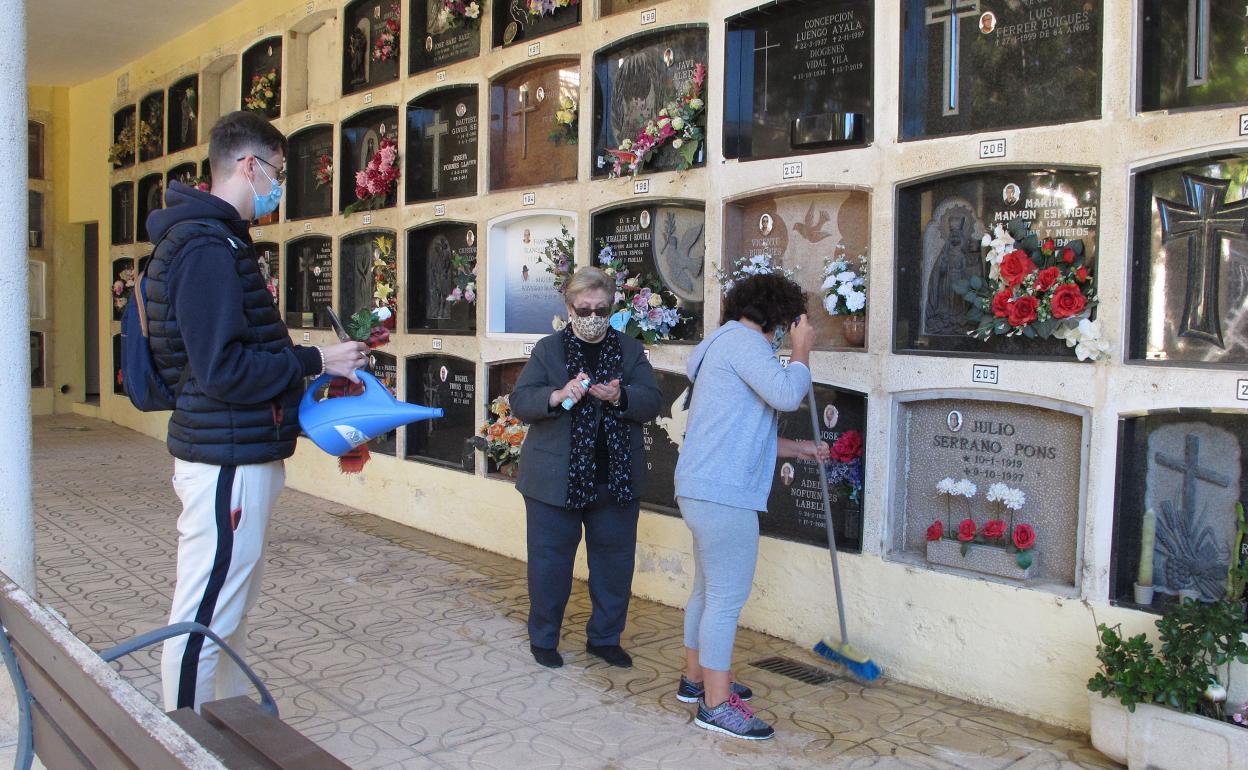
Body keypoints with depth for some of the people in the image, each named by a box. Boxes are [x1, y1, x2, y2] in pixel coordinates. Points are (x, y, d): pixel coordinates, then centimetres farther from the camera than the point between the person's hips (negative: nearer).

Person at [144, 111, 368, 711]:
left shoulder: (216, 241, 17)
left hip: (238, 454, 11)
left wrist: (313, 367, 12)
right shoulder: (208, 248, -17)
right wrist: (315, 362, -15)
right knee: (204, 619, -1)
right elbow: (223, 368, -24)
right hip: (227, 462, -11)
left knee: (231, 609, 21)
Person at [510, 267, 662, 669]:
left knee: (615, 561, 10)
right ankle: (543, 638, 25)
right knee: (550, 560, 7)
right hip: (555, 480, -2)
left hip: (616, 479, 2)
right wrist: (558, 395, -24)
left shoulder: (631, 350, 7)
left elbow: (652, 402, -1)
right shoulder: (548, 349, 2)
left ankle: (604, 637, 28)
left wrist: (620, 397, -22)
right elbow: (519, 401, -5)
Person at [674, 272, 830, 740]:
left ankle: (696, 678, 33)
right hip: (723, 494, -11)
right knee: (728, 597, -4)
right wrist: (802, 349, -7)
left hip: (704, 490, 11)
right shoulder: (742, 340, -11)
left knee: (708, 589, 20)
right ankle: (716, 704, 5)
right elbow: (787, 394, -24)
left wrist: (796, 449, 28)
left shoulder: (727, 344, 23)